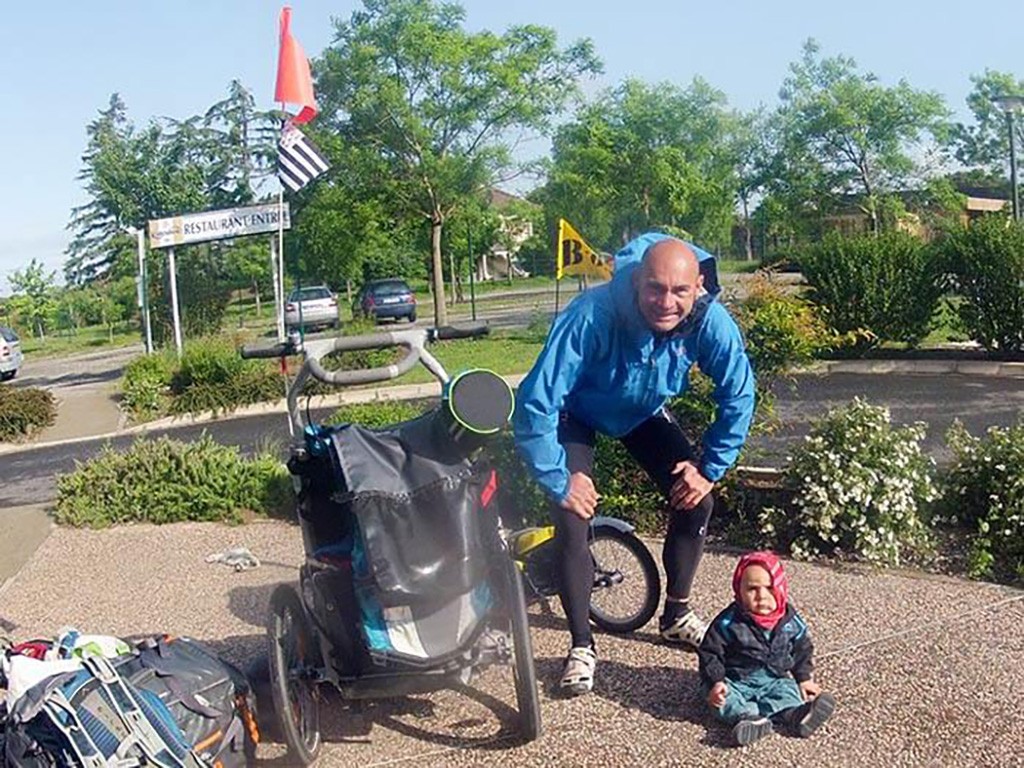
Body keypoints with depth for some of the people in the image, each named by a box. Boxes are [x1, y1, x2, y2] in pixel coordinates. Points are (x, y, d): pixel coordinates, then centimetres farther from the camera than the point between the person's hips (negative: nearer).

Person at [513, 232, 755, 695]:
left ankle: (676, 616, 20)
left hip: (643, 413, 4)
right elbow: (536, 404, -37)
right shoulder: (593, 317, -42)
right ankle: (581, 646, 2)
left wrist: (710, 467, -11)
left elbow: (738, 395, -12)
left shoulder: (710, 322, -30)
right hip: (577, 414, -4)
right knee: (572, 519, -17)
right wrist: (559, 480, -29)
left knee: (697, 499, -4)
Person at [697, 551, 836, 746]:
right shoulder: (728, 622, -13)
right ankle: (748, 718, -51)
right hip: (735, 680, -3)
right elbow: (710, 653, -9)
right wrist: (715, 682, -19)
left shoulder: (791, 622, -2)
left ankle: (797, 715, -48)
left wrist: (805, 679, 10)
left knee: (787, 691, -23)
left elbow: (803, 651, 15)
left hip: (774, 679, 3)